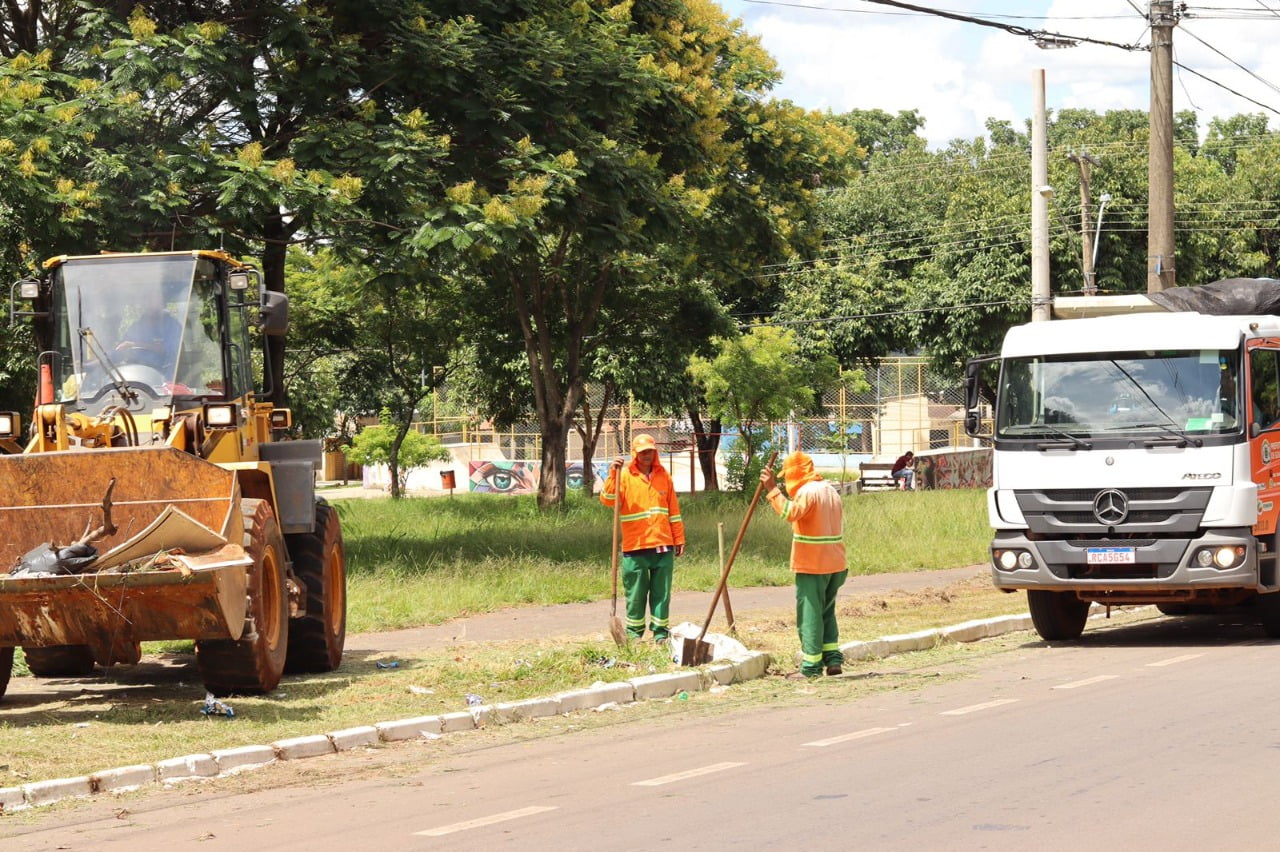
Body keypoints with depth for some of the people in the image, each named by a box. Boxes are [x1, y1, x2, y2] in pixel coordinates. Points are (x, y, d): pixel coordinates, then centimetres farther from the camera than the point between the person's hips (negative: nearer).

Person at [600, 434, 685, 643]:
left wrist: (679, 539, 14)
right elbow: (607, 499, -14)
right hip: (635, 547, -3)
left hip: (663, 546, 3)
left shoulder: (663, 476, 11)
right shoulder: (625, 476, 1)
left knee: (662, 592, 5)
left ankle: (661, 632, 12)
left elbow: (673, 510, 15)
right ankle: (634, 633, 12)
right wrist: (613, 474, -25)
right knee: (636, 593, 2)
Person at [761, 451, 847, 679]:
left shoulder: (808, 492, -13)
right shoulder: (829, 490, 17)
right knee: (827, 611, 17)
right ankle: (833, 659, 10)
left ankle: (811, 666, -2)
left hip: (812, 566, -9)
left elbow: (790, 513, -30)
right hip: (835, 564, 9)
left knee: (810, 613, -3)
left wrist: (772, 489, -27)